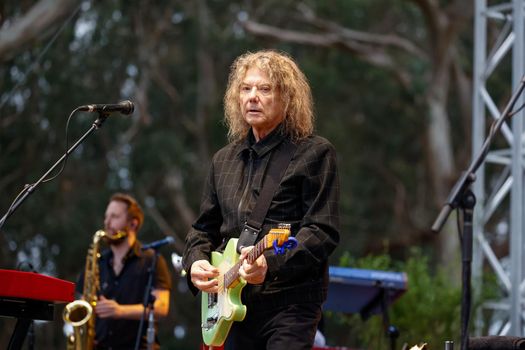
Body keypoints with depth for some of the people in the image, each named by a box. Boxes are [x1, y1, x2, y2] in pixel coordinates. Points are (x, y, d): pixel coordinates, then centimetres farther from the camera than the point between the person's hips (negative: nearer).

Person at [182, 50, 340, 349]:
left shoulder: (314, 153, -2)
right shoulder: (224, 160, 18)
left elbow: (323, 231, -11)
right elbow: (204, 228, 24)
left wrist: (271, 263, -25)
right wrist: (196, 262, 2)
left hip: (290, 301, -6)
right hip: (235, 304, 7)